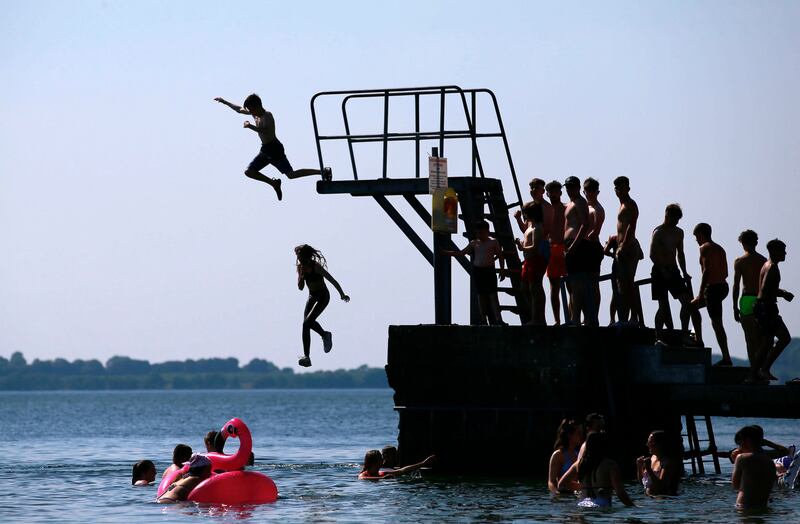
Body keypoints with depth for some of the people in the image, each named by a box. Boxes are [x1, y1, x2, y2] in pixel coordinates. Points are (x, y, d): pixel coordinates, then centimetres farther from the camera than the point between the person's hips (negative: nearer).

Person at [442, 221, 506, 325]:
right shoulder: (474, 243, 9)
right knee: (481, 295, 5)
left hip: (489, 271, -4)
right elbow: (461, 252, 13)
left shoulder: (493, 242, -2)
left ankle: (498, 319, -11)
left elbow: (500, 256, 1)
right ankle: (484, 318, 10)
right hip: (477, 271, 4)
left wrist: (502, 270, -6)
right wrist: (446, 252, 8)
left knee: (492, 295, -8)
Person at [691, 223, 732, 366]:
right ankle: (698, 340, 24)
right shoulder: (720, 249, 18)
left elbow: (706, 270, -17)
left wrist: (701, 293, -17)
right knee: (692, 306, 26)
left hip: (713, 288, -10)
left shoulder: (705, 248, -7)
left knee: (716, 323, -9)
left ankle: (726, 358, -13)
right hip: (723, 286, 10)